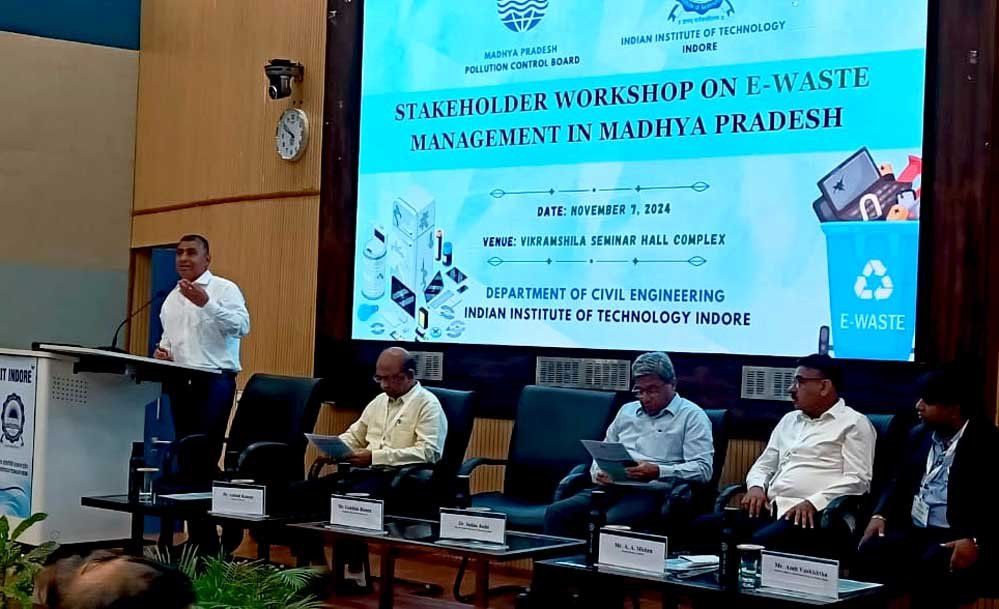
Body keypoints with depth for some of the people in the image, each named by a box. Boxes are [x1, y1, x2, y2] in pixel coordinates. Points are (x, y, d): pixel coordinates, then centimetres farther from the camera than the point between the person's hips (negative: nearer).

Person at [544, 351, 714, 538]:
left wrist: (658, 472, -19)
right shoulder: (627, 411, 26)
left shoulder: (691, 416, 6)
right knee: (557, 512, -22)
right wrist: (599, 473, 4)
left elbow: (703, 469, -5)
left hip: (652, 492, -6)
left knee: (609, 523, -37)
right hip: (611, 487, 6)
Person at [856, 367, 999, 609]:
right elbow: (899, 482, 21)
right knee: (869, 553, -24)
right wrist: (880, 515, 2)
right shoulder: (919, 434, 16)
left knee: (933, 568, -37)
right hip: (912, 531, 5)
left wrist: (976, 542, -25)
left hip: (956, 537, -5)